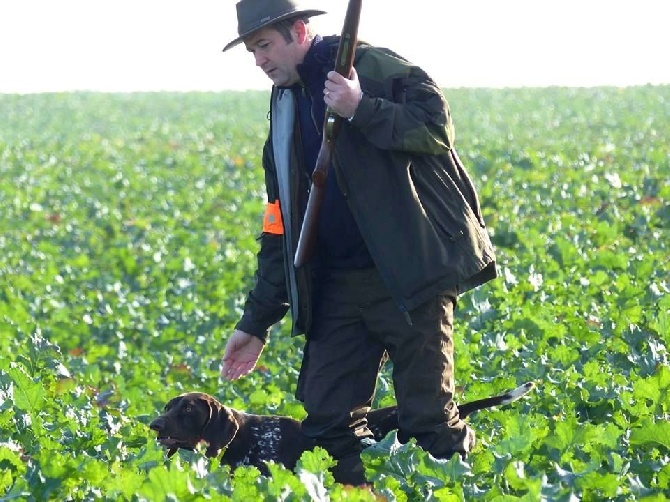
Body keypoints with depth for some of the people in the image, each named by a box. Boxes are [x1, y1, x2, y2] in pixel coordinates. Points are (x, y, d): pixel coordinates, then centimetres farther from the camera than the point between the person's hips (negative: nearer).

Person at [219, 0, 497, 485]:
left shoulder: (374, 67, -4)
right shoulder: (285, 111, 17)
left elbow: (437, 128, -15)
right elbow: (280, 230, 19)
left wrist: (362, 111, -22)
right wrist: (256, 323, 16)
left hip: (410, 276, -7)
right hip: (339, 285, 7)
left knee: (429, 421, -4)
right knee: (326, 422, 2)